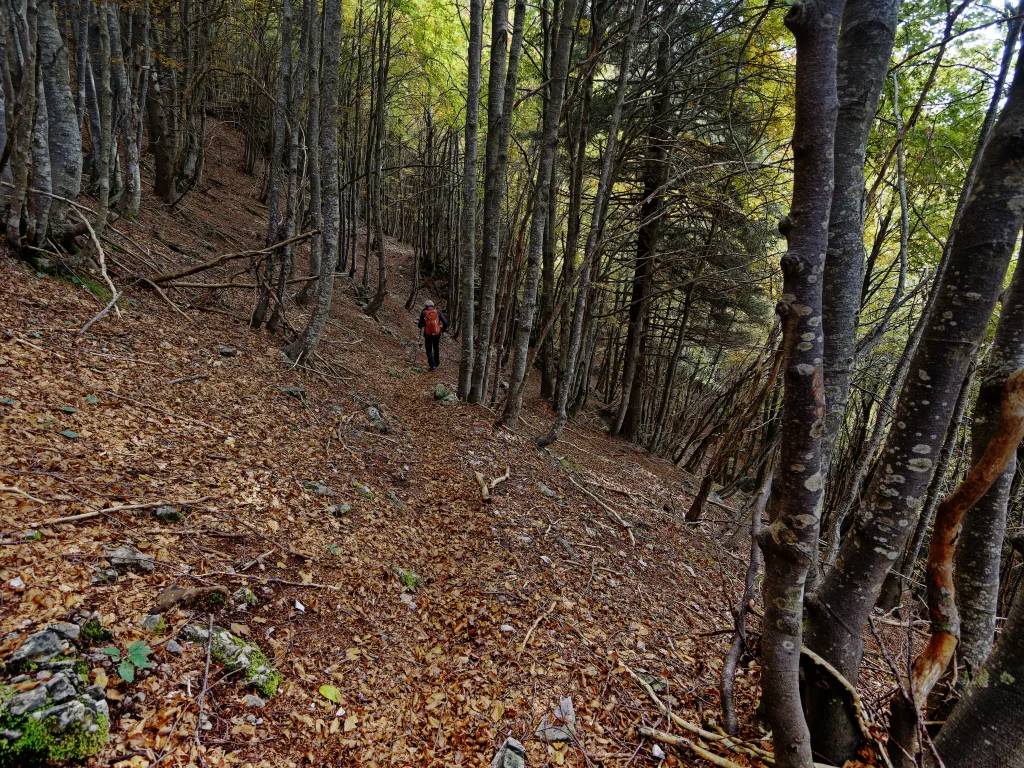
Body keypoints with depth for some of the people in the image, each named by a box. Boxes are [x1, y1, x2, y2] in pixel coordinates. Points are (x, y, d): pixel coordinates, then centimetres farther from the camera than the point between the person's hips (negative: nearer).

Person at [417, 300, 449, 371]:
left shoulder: (423, 313, -6)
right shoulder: (438, 312, -2)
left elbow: (420, 325, -7)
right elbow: (445, 322, -7)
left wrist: (423, 325, 17)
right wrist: (443, 330, 9)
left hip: (428, 335, -2)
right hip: (437, 334, 2)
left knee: (429, 350, 9)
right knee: (436, 349, 23)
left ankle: (432, 365, -3)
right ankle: (437, 363, 37)